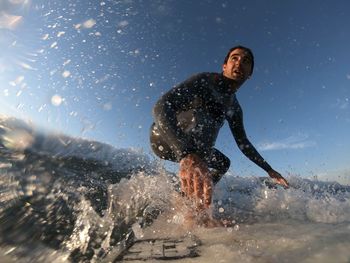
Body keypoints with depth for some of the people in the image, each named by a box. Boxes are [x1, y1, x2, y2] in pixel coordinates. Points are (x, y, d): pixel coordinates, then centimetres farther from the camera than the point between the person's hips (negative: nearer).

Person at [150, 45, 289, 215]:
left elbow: (243, 142, 14)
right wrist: (187, 155, -55)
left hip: (186, 147, 8)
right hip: (163, 137, -7)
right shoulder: (204, 81, -21)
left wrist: (269, 170, 12)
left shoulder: (234, 108, 3)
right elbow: (161, 106, -38)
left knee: (223, 163, 17)